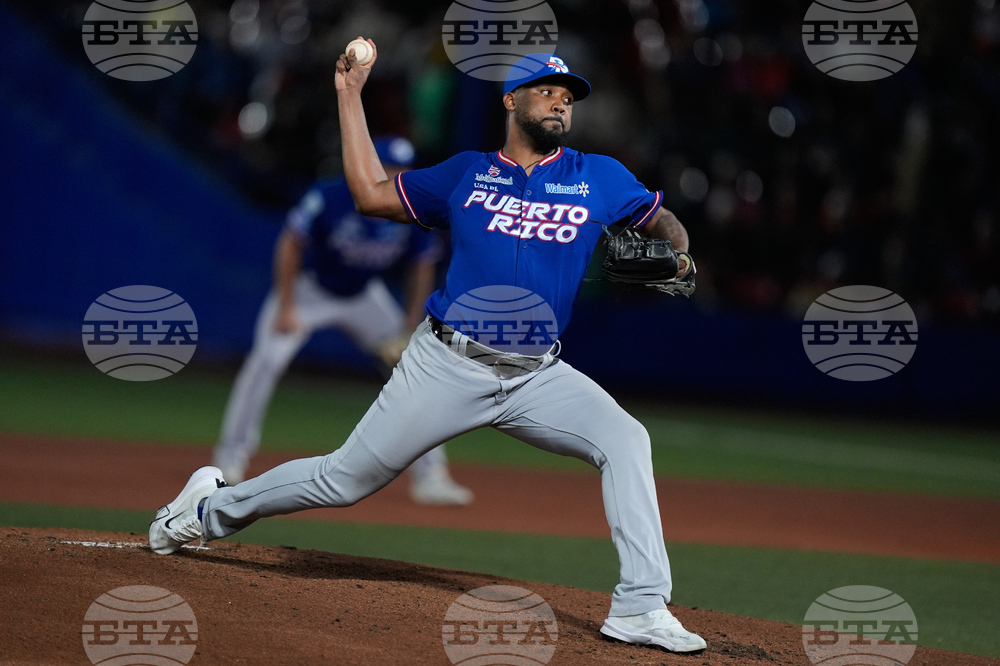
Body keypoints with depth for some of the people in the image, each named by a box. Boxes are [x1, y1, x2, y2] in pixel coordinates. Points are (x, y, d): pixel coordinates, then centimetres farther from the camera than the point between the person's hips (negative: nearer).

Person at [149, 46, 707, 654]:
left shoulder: (599, 178, 7)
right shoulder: (466, 175, 7)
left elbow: (661, 221, 12)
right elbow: (371, 193, 9)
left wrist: (676, 256, -12)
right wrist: (350, 96, 10)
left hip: (538, 377, 1)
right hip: (447, 368, -1)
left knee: (625, 440, -22)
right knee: (346, 479, 3)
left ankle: (641, 608, -22)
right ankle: (211, 509, 26)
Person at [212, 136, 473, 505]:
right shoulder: (329, 198, -30)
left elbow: (423, 268, -6)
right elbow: (290, 245, -19)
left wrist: (410, 331, -10)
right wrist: (286, 307, -22)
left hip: (364, 296, 3)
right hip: (310, 289, -3)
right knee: (267, 359, -22)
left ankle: (429, 475, 3)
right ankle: (232, 456, -8)